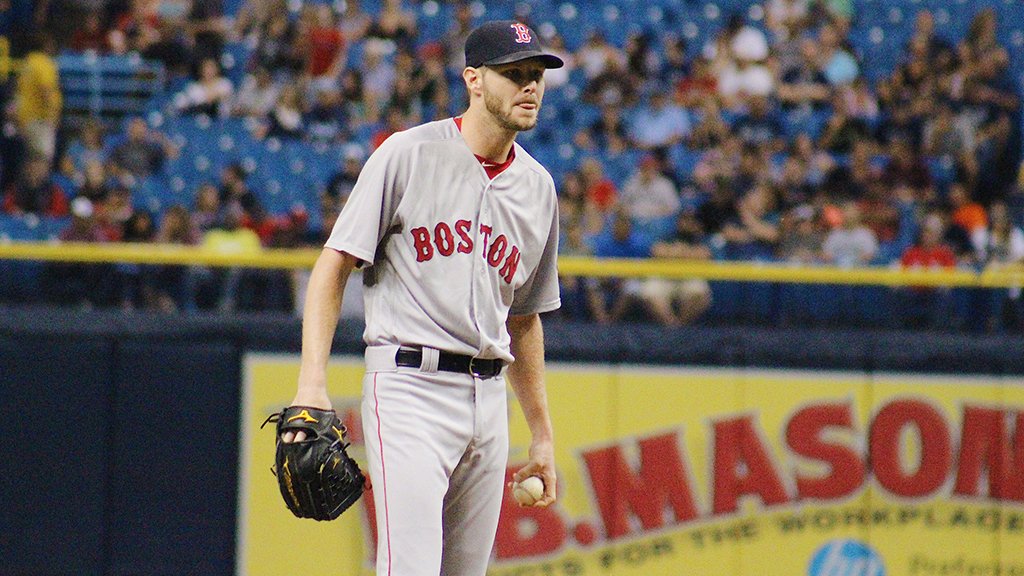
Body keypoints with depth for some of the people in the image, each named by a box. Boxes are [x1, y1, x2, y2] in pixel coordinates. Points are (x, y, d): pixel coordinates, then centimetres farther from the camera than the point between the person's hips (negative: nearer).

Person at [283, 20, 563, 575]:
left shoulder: (537, 187, 13)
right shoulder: (409, 154, -4)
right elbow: (334, 265, -5)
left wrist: (542, 434, 21)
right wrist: (312, 384, -16)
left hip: (488, 399, 6)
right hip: (410, 386, -6)